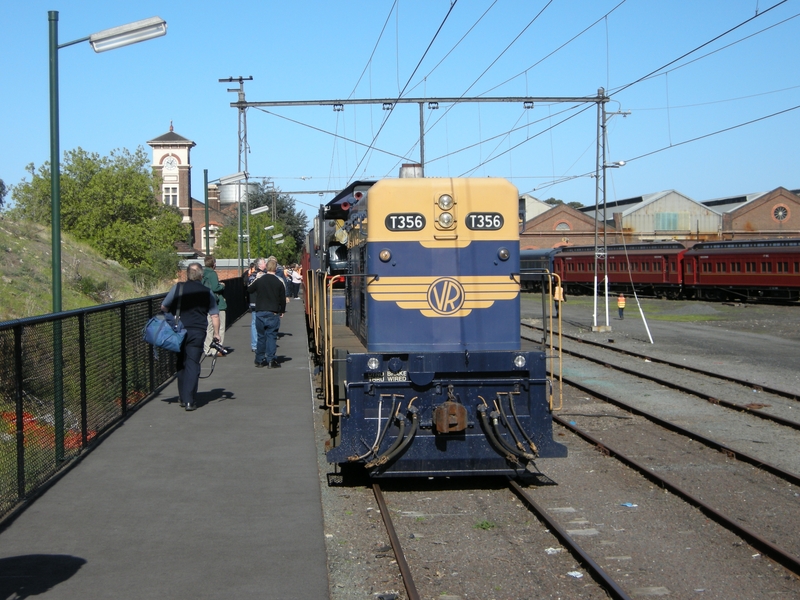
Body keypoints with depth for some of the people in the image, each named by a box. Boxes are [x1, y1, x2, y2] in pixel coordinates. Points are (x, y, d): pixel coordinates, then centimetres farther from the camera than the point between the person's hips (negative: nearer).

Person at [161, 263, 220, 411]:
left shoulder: (177, 288, -1)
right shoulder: (207, 292, 2)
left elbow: (163, 307, 2)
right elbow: (214, 315, 2)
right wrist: (216, 334, 13)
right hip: (197, 332, -1)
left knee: (181, 363, 15)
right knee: (192, 364, 0)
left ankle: (182, 397, 21)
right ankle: (189, 401, -7)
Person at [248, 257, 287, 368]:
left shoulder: (259, 280, -1)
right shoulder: (279, 282, -5)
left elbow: (249, 290, 13)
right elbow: (282, 298, 0)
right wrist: (282, 311, 12)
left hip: (260, 312, 2)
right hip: (273, 313, -2)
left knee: (261, 336, 11)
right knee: (271, 336, 0)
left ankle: (259, 360, 15)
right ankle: (271, 360, -4)